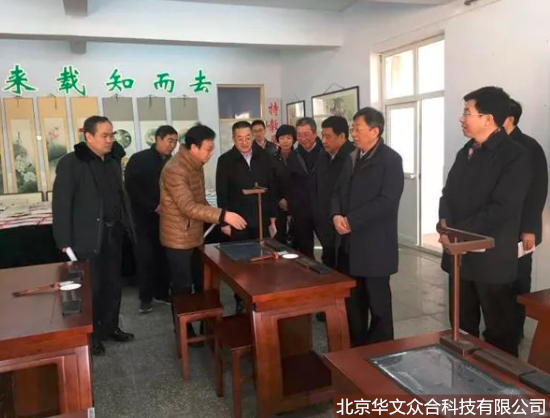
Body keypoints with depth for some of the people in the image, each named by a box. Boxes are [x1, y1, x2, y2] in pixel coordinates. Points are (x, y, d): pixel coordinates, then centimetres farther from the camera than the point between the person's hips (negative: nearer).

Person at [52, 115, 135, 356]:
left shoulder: (113, 160, 8)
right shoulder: (70, 163, -11)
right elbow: (61, 204, -14)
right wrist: (65, 242, -17)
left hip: (114, 233, 6)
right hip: (89, 237, -6)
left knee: (113, 285, 15)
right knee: (92, 288, 5)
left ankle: (111, 327, 32)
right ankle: (91, 335, 22)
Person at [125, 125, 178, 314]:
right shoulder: (138, 159, -6)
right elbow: (131, 188, -13)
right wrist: (153, 206, -17)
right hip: (143, 218, -3)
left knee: (163, 256, 6)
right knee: (145, 257, -1)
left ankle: (162, 292, 21)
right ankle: (145, 297, 11)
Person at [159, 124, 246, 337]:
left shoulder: (196, 165, 6)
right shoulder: (175, 170, -24)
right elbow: (188, 207, -31)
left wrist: (219, 221, 4)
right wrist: (223, 215, -35)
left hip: (196, 236, 9)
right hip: (179, 239, -9)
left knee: (202, 284, 18)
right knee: (183, 288, 5)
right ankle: (185, 332, 21)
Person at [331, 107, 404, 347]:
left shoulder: (390, 159, -10)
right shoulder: (352, 158, 14)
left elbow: (387, 201, -19)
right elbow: (338, 191, 14)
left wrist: (352, 221, -19)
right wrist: (336, 215, -7)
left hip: (375, 245, -7)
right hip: (350, 242, 7)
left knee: (378, 301, 6)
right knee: (353, 300, 15)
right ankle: (356, 347, 30)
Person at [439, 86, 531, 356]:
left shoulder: (514, 157, -11)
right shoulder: (466, 152, 12)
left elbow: (501, 209, -20)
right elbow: (448, 193, 13)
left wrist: (457, 232, -17)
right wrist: (445, 223, -6)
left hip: (491, 259, -7)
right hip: (459, 254, 7)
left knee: (498, 330, 8)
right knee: (461, 326, 17)